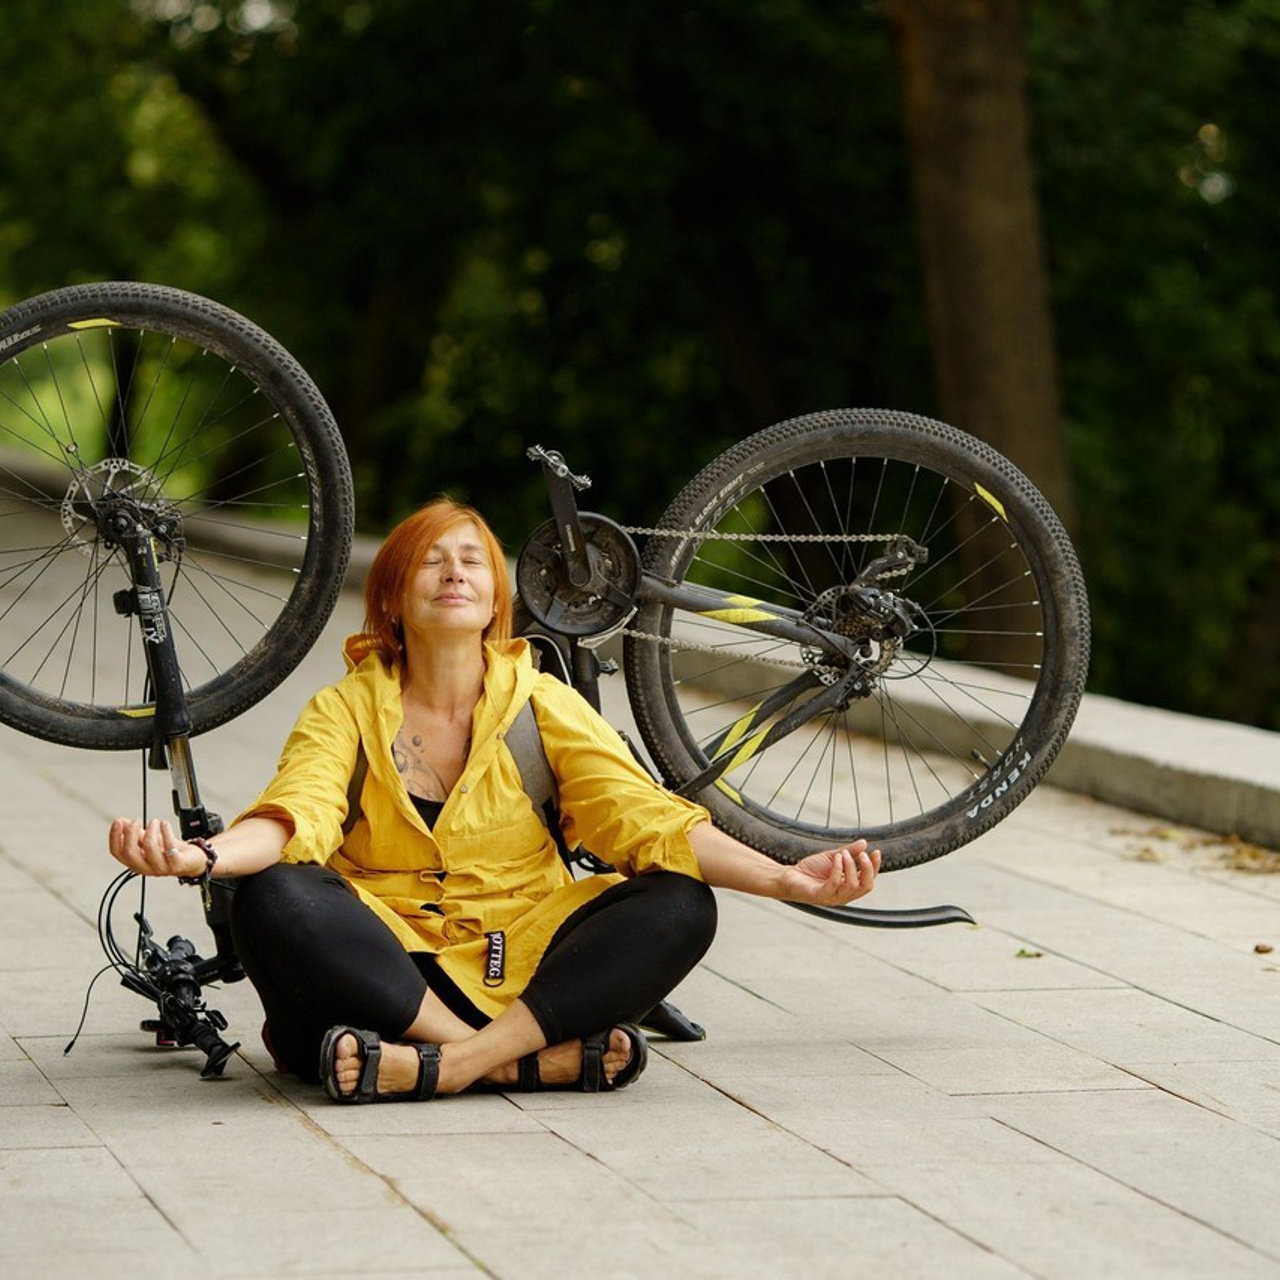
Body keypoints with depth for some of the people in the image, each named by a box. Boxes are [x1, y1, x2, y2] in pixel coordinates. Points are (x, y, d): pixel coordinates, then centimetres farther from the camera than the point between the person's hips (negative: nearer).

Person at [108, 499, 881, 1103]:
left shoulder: (542, 706, 8)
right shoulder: (346, 711, 4)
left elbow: (647, 818, -2)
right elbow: (294, 817, -13)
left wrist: (785, 880, -17)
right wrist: (200, 857, -36)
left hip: (527, 971, 1)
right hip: (390, 968, -1)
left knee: (680, 906, -23)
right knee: (272, 900, -30)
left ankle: (449, 1064, -35)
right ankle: (544, 1059, -34)